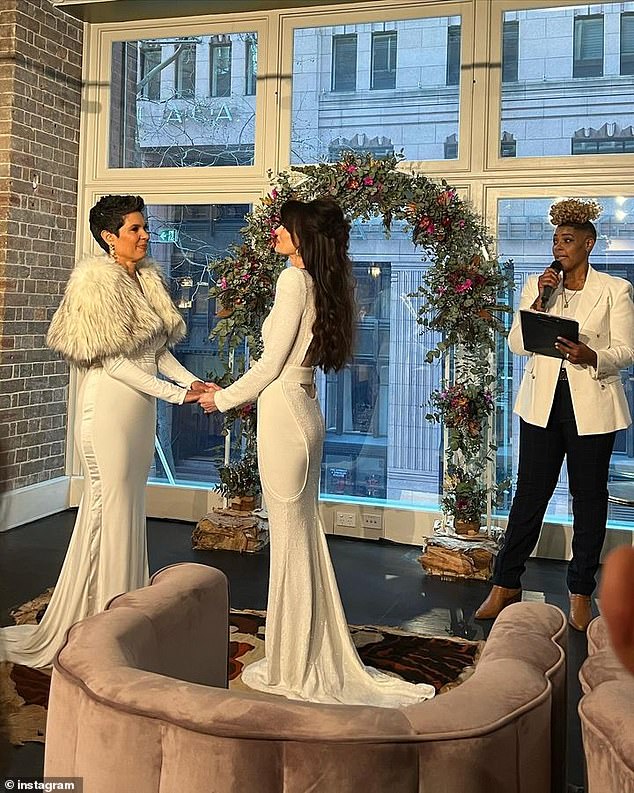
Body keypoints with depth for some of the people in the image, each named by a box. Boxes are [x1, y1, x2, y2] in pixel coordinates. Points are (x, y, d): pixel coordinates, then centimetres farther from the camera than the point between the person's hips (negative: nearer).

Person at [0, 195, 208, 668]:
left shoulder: (149, 279, 11)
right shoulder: (98, 281, -13)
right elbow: (112, 360, -17)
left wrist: (194, 382, -1)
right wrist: (174, 394, -18)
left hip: (142, 406, 8)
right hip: (110, 403, -8)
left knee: (130, 505, 12)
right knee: (109, 506, -3)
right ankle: (99, 625, 8)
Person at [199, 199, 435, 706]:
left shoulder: (294, 279, -13)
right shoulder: (325, 284, 14)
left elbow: (271, 364, -14)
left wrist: (223, 399, 0)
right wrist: (238, 394, 21)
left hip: (285, 413, -9)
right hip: (304, 409, 9)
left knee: (290, 538, -1)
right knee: (302, 535, 15)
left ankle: (293, 669, 11)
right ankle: (311, 659, 26)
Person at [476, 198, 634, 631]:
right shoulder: (538, 286, 9)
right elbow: (517, 344, 3)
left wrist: (591, 356, -23)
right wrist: (538, 301, -10)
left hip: (592, 405, -2)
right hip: (544, 401, 2)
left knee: (589, 497, 7)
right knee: (530, 493, 5)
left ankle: (581, 593, 19)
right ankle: (507, 583, 16)